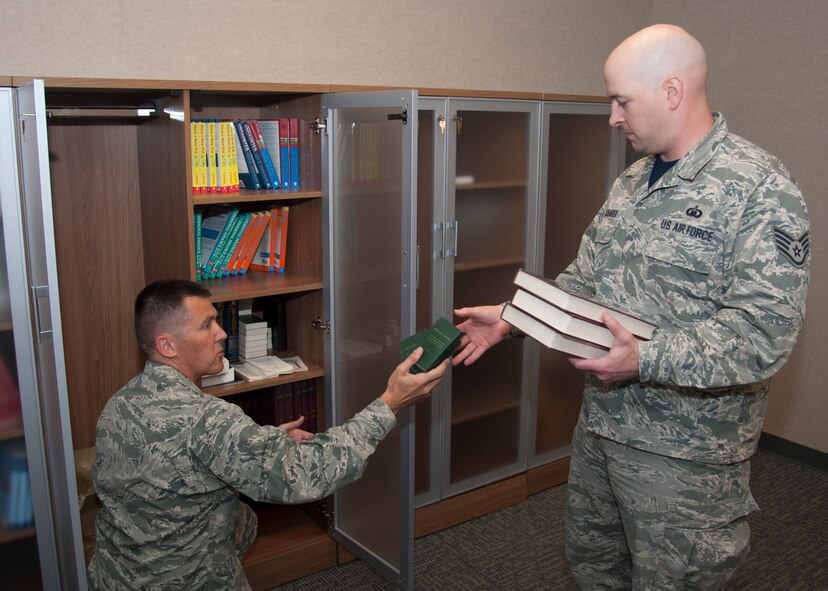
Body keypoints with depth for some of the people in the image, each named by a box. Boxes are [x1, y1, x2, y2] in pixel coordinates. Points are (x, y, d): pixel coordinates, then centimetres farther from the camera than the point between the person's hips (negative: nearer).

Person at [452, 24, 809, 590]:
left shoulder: (760, 187, -18)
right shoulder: (632, 181, 8)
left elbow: (765, 331, -24)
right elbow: (585, 277, 14)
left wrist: (645, 361, -29)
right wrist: (511, 316, 4)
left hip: (682, 451, -7)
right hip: (602, 420, 8)